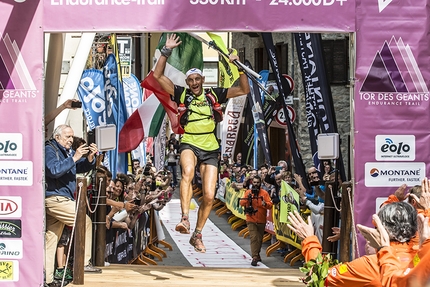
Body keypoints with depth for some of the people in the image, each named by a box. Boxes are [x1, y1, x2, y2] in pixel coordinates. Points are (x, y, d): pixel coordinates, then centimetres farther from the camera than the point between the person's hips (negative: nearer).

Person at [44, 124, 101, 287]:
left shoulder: (68, 151, 20)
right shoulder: (49, 150, -7)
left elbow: (83, 168, 16)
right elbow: (54, 170, -23)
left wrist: (90, 157, -4)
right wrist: (74, 158, -22)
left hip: (62, 199, 9)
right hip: (55, 198, -9)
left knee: (51, 239, 6)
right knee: (85, 221, -10)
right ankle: (84, 262, -7)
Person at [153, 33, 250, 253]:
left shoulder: (214, 95, 11)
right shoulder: (182, 94, 7)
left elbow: (244, 90, 12)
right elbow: (158, 75, 1)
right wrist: (166, 51, -5)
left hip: (210, 150, 2)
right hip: (189, 145, -2)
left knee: (209, 196, -4)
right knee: (187, 172, -38)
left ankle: (197, 235, 15)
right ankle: (185, 219, -41)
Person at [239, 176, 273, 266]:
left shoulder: (264, 193, -1)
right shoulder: (248, 192, 0)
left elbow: (270, 204, -6)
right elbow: (241, 203, -7)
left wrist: (265, 204, -28)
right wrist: (247, 199, -27)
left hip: (261, 220, 2)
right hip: (251, 220, -2)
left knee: (259, 239, 14)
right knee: (253, 238, -13)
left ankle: (257, 254, 33)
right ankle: (255, 257, -15)